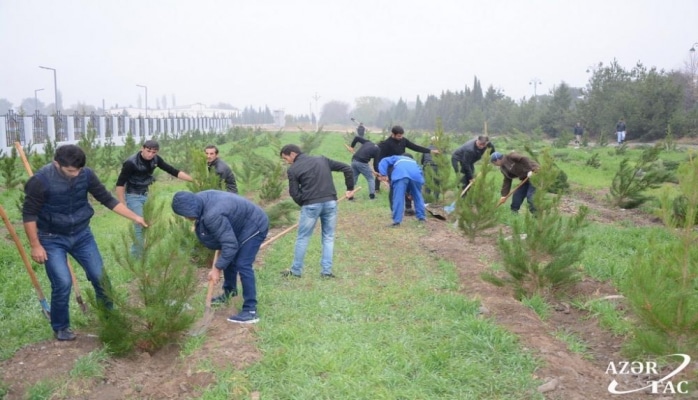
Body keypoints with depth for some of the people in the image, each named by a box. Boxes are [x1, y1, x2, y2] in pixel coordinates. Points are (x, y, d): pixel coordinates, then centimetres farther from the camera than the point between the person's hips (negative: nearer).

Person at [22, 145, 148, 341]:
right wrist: (35, 246, -13)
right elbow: (29, 214, -13)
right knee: (63, 283, -10)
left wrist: (135, 217, -7)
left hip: (82, 234, 4)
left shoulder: (86, 175, -11)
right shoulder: (40, 181, -21)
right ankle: (60, 327, 14)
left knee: (100, 277, 2)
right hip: (52, 239, -4)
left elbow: (107, 199, -3)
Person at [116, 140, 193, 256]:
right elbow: (120, 184, -20)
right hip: (133, 196, -6)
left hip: (145, 194, 7)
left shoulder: (155, 159, -7)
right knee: (140, 226, -10)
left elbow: (173, 171, -6)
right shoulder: (131, 163, -24)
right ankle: (137, 256, 3)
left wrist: (194, 180, -11)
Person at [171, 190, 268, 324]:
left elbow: (230, 245, -32)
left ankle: (250, 311, -12)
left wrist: (217, 268, -22)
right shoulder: (200, 198, -7)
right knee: (228, 259, 19)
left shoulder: (212, 215, -36)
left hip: (254, 226, -10)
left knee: (243, 265, -16)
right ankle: (229, 292, 42)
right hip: (242, 224, 10)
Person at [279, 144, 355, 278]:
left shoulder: (293, 169, 2)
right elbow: (346, 168, 13)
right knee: (328, 237, 13)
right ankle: (327, 271, 12)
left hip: (311, 205, -4)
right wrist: (350, 188, 19)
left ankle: (296, 271, 19)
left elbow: (294, 193, -2)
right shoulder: (322, 159, 15)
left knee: (302, 238, 10)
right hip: (330, 202, 4)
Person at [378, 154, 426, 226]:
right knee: (418, 196, 20)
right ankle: (422, 217, 27)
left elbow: (384, 161, 22)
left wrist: (383, 174, 10)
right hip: (416, 174, 3)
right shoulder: (413, 161, 47)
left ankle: (397, 221, -8)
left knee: (398, 198, -4)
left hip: (400, 174, -3)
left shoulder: (396, 158, 40)